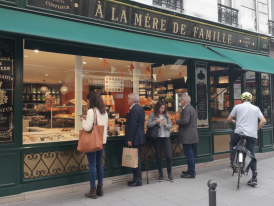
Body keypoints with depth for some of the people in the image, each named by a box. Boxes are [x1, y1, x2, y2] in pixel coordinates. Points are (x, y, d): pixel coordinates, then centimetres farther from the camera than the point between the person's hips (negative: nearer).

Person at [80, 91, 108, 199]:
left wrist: (83, 120, -2)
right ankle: (100, 189, 22)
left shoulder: (91, 111, -14)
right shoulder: (104, 112, 9)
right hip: (102, 140, 7)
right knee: (99, 164, 13)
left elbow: (88, 127, -17)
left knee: (92, 165, 0)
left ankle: (93, 191, 6)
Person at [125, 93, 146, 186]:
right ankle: (137, 179, 23)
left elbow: (133, 125, -22)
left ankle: (137, 180, 5)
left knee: (136, 159, -3)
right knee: (137, 158, 15)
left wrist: (130, 139, -19)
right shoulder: (140, 108, 13)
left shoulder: (134, 109, -17)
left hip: (135, 138, -10)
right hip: (139, 137, 10)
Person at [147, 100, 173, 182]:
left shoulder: (166, 115, 8)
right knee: (159, 157, 7)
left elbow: (170, 125, 9)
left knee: (168, 156, -4)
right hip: (157, 138, -1)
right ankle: (160, 174, 20)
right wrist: (156, 122, -18)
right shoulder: (152, 115, 0)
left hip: (166, 137, 2)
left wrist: (166, 125, -11)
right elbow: (148, 125, -7)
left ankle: (169, 174, 13)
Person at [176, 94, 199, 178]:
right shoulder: (192, 108, 16)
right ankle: (191, 171, 27)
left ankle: (191, 173, 2)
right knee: (191, 153, 17)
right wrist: (179, 121, 16)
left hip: (187, 136, -11)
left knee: (189, 154, -4)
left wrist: (177, 121, -11)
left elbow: (185, 121, -28)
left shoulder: (186, 109, -17)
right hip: (192, 135, 11)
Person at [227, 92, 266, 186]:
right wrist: (256, 128, 18)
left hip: (239, 132, -2)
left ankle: (233, 161, 17)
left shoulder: (237, 106, 7)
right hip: (252, 135, 2)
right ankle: (254, 178, 3)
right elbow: (263, 121, 4)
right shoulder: (256, 108, 13)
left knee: (232, 144, 29)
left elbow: (229, 119, 11)